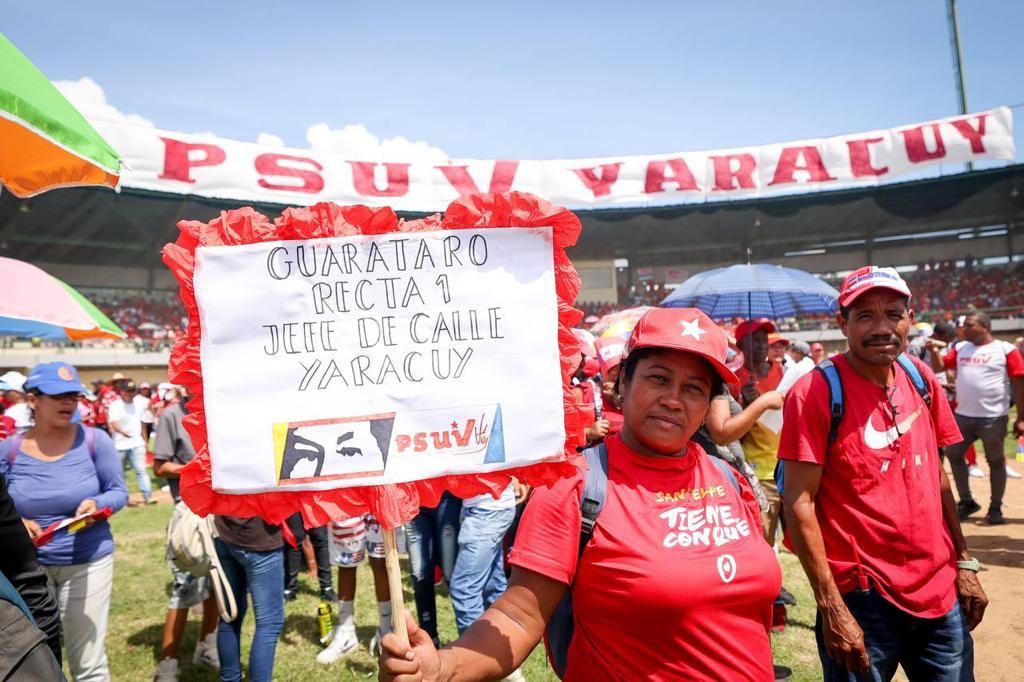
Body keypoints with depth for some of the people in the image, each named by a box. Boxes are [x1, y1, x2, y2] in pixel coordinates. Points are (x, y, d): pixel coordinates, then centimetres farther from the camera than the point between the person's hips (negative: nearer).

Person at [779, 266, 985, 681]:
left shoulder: (920, 379, 4)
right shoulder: (815, 392, -16)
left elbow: (936, 475, 14)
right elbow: (799, 503, -17)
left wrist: (963, 562, 12)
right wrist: (830, 607, -18)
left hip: (941, 591, 6)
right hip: (862, 597, -5)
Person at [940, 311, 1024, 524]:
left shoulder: (1005, 349, -6)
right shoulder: (960, 348, 8)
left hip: (993, 418, -5)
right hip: (963, 416, 5)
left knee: (995, 461, 7)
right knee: (954, 455, 8)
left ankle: (995, 508, 20)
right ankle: (967, 501, 23)